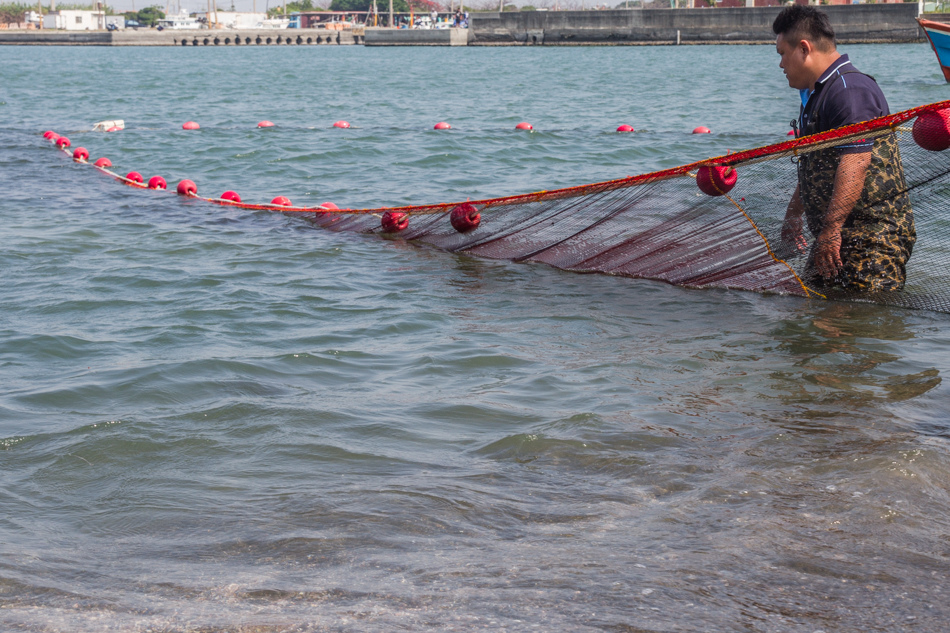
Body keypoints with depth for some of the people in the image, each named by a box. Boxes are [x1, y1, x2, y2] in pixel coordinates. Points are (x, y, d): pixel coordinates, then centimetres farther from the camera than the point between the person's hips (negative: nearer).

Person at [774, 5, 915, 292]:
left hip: (872, 239, -11)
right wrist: (793, 214, 38)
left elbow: (855, 164, -28)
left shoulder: (851, 91, -18)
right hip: (836, 234, 11)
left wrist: (831, 230, -31)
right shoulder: (816, 94, 18)